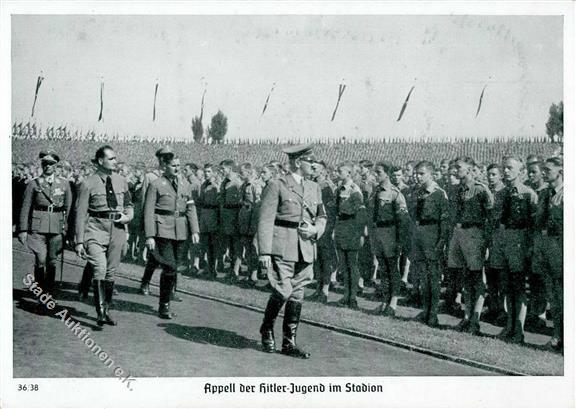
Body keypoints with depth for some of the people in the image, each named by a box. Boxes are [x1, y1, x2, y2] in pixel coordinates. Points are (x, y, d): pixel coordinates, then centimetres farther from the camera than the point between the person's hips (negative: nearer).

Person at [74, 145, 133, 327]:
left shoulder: (121, 181, 9)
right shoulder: (88, 183, -5)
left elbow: (129, 205, 22)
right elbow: (81, 213, -4)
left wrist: (127, 216, -1)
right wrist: (79, 241, -8)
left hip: (117, 230, 4)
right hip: (96, 229, -4)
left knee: (111, 272, 10)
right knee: (99, 270, -18)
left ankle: (107, 310, 22)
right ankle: (100, 312, -13)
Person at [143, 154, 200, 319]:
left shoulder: (185, 184, 12)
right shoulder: (156, 185, -1)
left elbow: (191, 208, 11)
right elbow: (148, 212, -3)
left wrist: (195, 230, 1)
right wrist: (149, 236, -10)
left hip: (182, 231, 5)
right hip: (163, 230, -5)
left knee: (180, 266, 4)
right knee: (170, 268, -9)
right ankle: (164, 306, 5)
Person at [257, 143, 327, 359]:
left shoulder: (314, 188, 15)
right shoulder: (276, 185, -4)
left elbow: (322, 217, 24)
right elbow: (265, 221, -8)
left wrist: (315, 230, 1)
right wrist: (264, 252, -14)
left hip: (306, 250, 6)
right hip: (282, 249, -6)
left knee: (297, 296, 7)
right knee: (282, 292, -10)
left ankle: (289, 343, 17)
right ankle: (266, 330, 17)